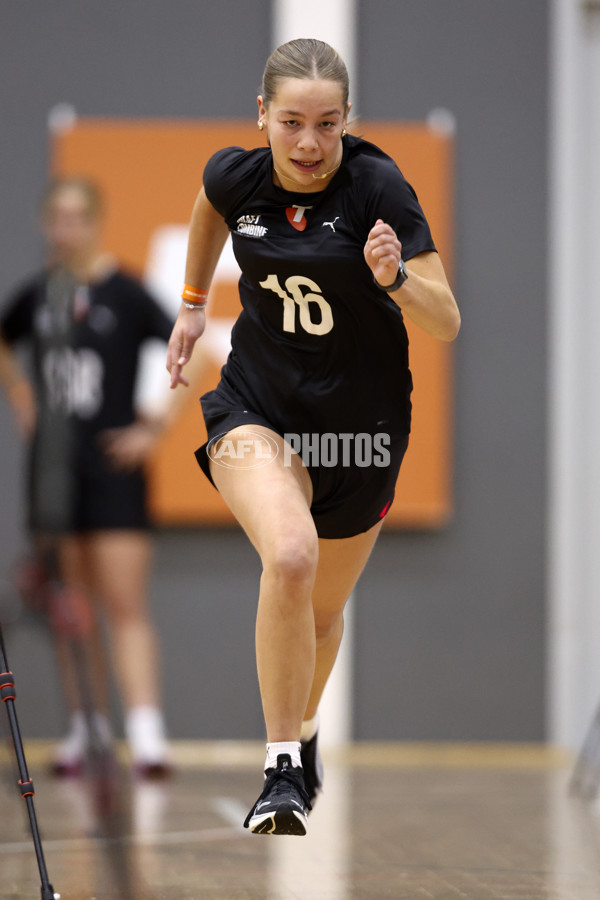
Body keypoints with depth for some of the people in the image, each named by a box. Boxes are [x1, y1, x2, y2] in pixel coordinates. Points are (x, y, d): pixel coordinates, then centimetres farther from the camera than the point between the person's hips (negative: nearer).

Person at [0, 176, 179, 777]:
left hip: (112, 464, -5)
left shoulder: (125, 294, -8)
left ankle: (146, 733, -17)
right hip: (53, 466, 5)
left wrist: (155, 428, -11)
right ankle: (87, 726, 19)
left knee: (125, 604, -11)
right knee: (71, 605, 9)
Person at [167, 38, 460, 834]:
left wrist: (396, 280, -37)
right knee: (290, 556, -30)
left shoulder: (377, 186, -19)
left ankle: (304, 728, 51)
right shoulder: (237, 176, -10)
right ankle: (283, 770, -20)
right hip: (258, 406, 0)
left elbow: (447, 324, -19)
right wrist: (193, 303, 24)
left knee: (323, 608, 17)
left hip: (362, 419, 0)